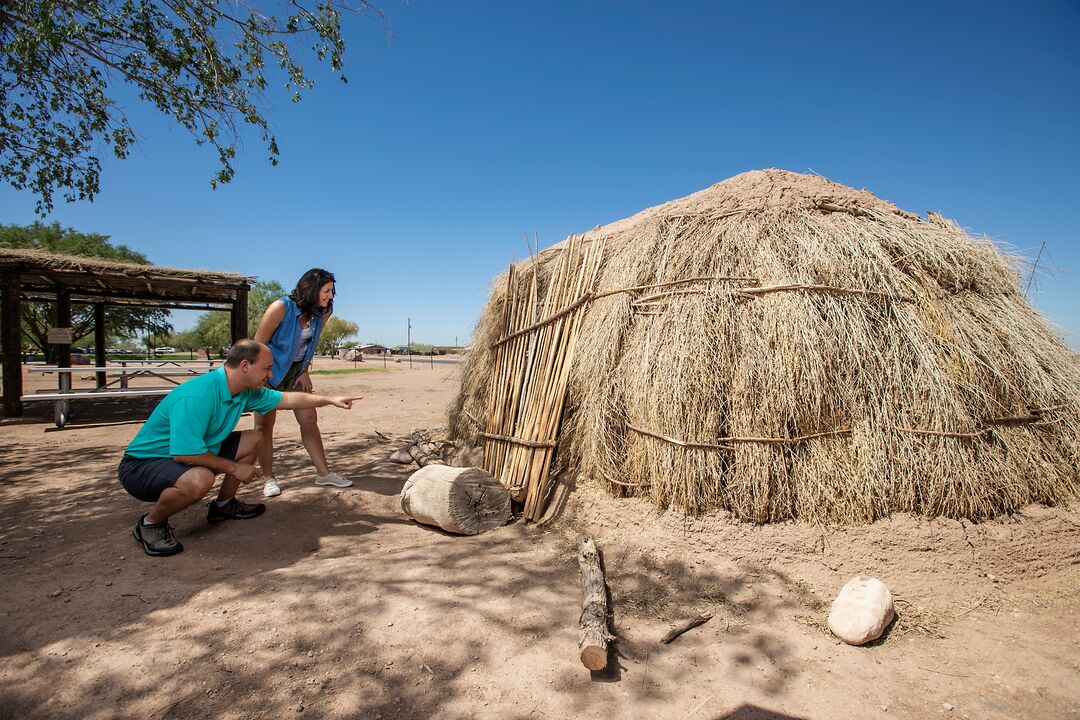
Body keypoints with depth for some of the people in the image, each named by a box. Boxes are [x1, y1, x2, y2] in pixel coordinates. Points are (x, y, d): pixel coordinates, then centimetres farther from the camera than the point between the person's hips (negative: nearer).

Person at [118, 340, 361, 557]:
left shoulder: (246, 391, -5)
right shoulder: (198, 396, -32)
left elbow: (286, 399, 8)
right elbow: (185, 454, -33)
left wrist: (330, 400, 6)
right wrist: (234, 468, -21)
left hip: (192, 453, 9)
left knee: (253, 439, 5)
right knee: (200, 480, -38)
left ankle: (223, 505, 20)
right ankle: (150, 523, -7)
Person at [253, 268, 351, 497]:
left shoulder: (323, 312, -8)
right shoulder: (281, 307, -24)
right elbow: (258, 344, -18)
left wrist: (305, 371, 4)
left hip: (296, 370, 5)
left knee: (309, 419, 0)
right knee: (264, 423, -2)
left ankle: (323, 473, 5)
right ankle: (269, 479, 7)